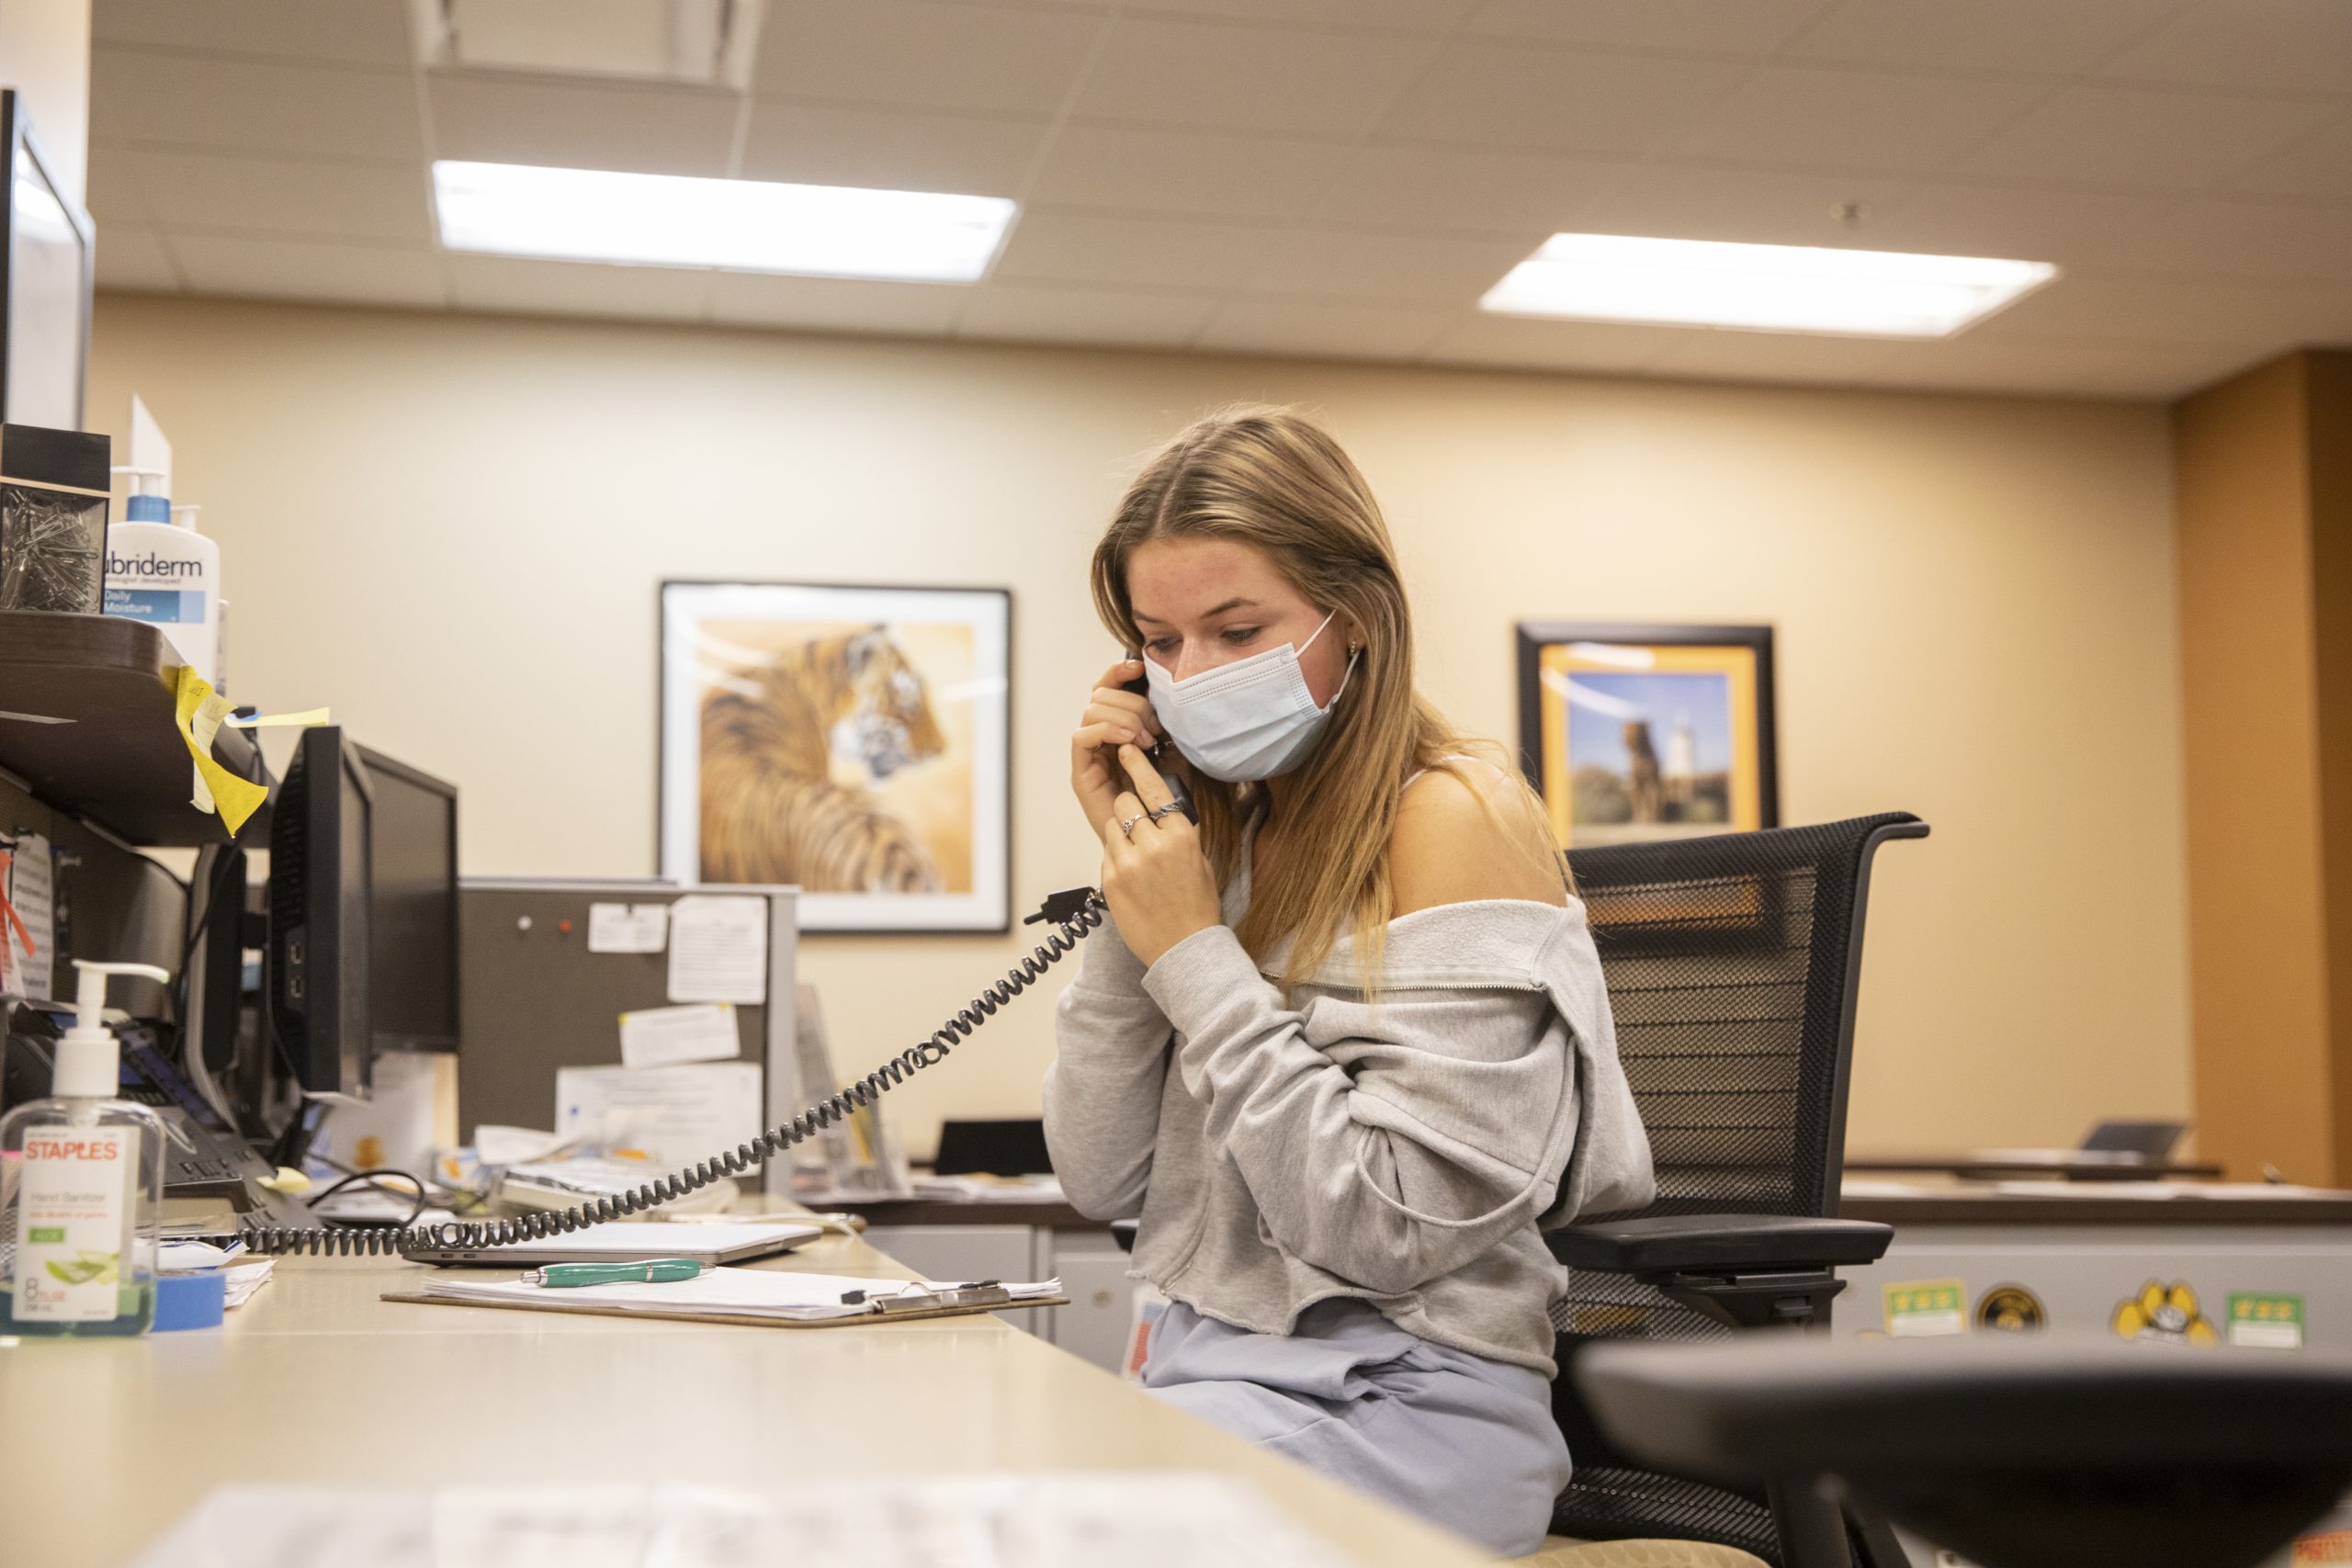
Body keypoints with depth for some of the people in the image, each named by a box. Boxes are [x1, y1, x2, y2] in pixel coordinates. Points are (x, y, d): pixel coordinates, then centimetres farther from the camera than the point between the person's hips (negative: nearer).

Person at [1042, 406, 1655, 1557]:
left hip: (1405, 1405, -7)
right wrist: (1128, 876, -2)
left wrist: (1194, 958, -15)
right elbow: (1099, 1181, 5)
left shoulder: (1456, 822, -11)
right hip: (1208, 1374, 7)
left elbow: (1394, 1229, -17)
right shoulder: (1227, 835, 11)